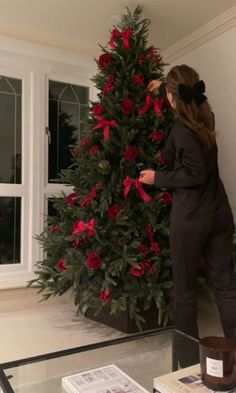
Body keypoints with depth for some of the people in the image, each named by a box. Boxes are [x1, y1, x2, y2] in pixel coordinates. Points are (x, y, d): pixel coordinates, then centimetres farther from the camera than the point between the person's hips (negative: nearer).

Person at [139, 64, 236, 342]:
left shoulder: (182, 128, -14)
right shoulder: (205, 117, 9)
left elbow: (196, 173, -18)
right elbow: (190, 98, 33)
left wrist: (158, 178, -7)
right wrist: (163, 85, 42)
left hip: (190, 217, -7)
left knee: (185, 290, 8)